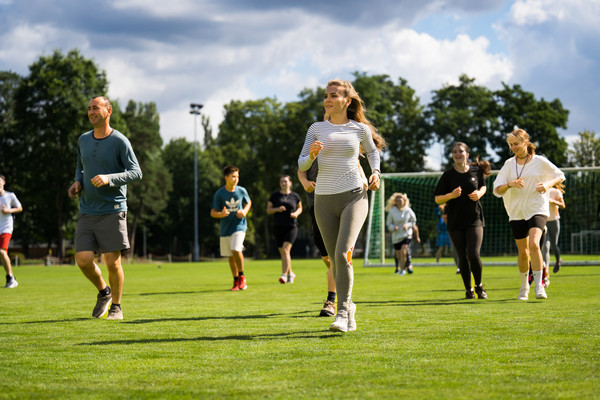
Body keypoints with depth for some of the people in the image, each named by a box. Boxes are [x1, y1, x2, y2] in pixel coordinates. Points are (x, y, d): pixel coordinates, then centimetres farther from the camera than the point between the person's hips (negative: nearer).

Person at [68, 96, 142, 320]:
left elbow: (136, 173, -9)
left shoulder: (120, 141, -6)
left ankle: (116, 306, 16)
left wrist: (109, 179, -24)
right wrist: (77, 182, 4)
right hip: (87, 212, 4)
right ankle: (103, 292, 22)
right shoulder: (83, 140, 11)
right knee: (83, 260, -6)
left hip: (113, 211, -4)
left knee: (113, 262, -3)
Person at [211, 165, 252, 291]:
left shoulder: (241, 191, -1)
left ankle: (241, 276, -3)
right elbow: (213, 212, -3)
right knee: (230, 257, 7)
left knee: (236, 250, -22)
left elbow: (248, 202, 18)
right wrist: (221, 214, -25)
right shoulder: (219, 194, -4)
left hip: (239, 225, -1)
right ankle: (236, 281, 22)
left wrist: (245, 211, -3)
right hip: (225, 228, 2)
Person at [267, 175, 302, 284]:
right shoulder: (275, 195, 5)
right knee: (283, 253, 7)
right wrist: (277, 209, -13)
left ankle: (284, 275, -21)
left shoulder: (295, 196, 4)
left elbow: (300, 208, 18)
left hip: (292, 227, -2)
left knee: (285, 250, -19)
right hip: (279, 227, 3)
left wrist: (296, 213, -3)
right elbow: (268, 210, 6)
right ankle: (291, 274, 25)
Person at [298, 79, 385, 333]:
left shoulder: (360, 129, 3)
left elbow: (372, 151, 24)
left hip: (354, 197, -3)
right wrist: (312, 154, -17)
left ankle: (343, 311, -14)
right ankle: (348, 308, 23)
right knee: (335, 259, 6)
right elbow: (302, 165, 4)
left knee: (342, 254, -20)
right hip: (324, 200, 3)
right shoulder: (317, 129, 6)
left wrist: (376, 172, 6)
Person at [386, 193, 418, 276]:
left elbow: (413, 221, 7)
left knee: (403, 252, -18)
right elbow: (389, 223, 2)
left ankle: (402, 269, 0)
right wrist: (393, 227, -19)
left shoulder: (408, 210, -5)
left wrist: (407, 225, -12)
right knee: (398, 255, 7)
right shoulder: (392, 211, -7)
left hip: (406, 234, -1)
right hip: (396, 236, 1)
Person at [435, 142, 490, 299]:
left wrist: (479, 194, -1)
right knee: (462, 257, 4)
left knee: (474, 254, -14)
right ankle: (468, 289, 21)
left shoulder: (476, 171, 1)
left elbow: (483, 186, 21)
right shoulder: (448, 175, -2)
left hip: (474, 220, -1)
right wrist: (451, 195, -19)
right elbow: (437, 199, 0)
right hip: (455, 222, 1)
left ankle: (479, 286, 10)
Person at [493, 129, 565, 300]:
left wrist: (548, 184, -10)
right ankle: (524, 285, 30)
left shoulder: (540, 161, -3)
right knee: (523, 252, 8)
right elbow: (497, 190, 1)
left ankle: (539, 285, -17)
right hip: (517, 213, 3)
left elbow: (560, 175, 10)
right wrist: (510, 184, -20)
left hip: (537, 209, -3)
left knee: (534, 244, -25)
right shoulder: (509, 164, 4)